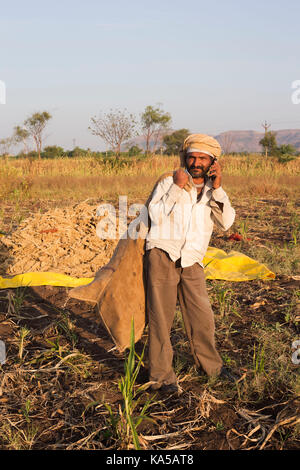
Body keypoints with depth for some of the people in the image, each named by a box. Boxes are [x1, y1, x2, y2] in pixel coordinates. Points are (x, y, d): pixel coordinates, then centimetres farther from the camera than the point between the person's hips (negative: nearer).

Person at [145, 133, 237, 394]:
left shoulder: (213, 192, 12)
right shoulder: (169, 182, 1)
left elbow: (226, 222, -4)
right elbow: (156, 215, -12)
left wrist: (217, 188, -11)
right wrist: (176, 187, -14)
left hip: (192, 262, 4)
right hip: (163, 255, -3)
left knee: (202, 314, 9)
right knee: (161, 316, -1)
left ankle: (211, 364, 31)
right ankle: (161, 375, 8)